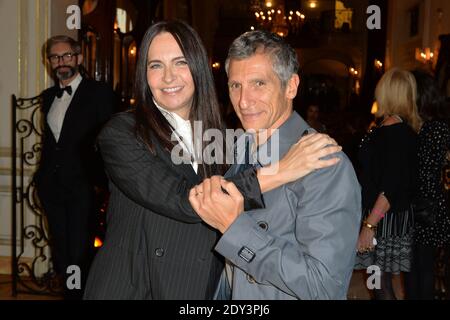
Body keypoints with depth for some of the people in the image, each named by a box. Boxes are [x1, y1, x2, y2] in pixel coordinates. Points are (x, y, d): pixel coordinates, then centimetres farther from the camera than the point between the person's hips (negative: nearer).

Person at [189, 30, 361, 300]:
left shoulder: (327, 167, -25)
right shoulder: (241, 150, -2)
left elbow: (323, 286, -29)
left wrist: (233, 226, -28)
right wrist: (207, 199, -13)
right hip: (234, 293, 6)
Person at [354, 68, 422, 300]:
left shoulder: (394, 130, -19)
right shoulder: (406, 128, 9)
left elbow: (391, 187, -23)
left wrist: (370, 225, -23)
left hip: (384, 218, -9)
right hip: (389, 217, 9)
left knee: (381, 283, 0)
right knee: (380, 281, 18)